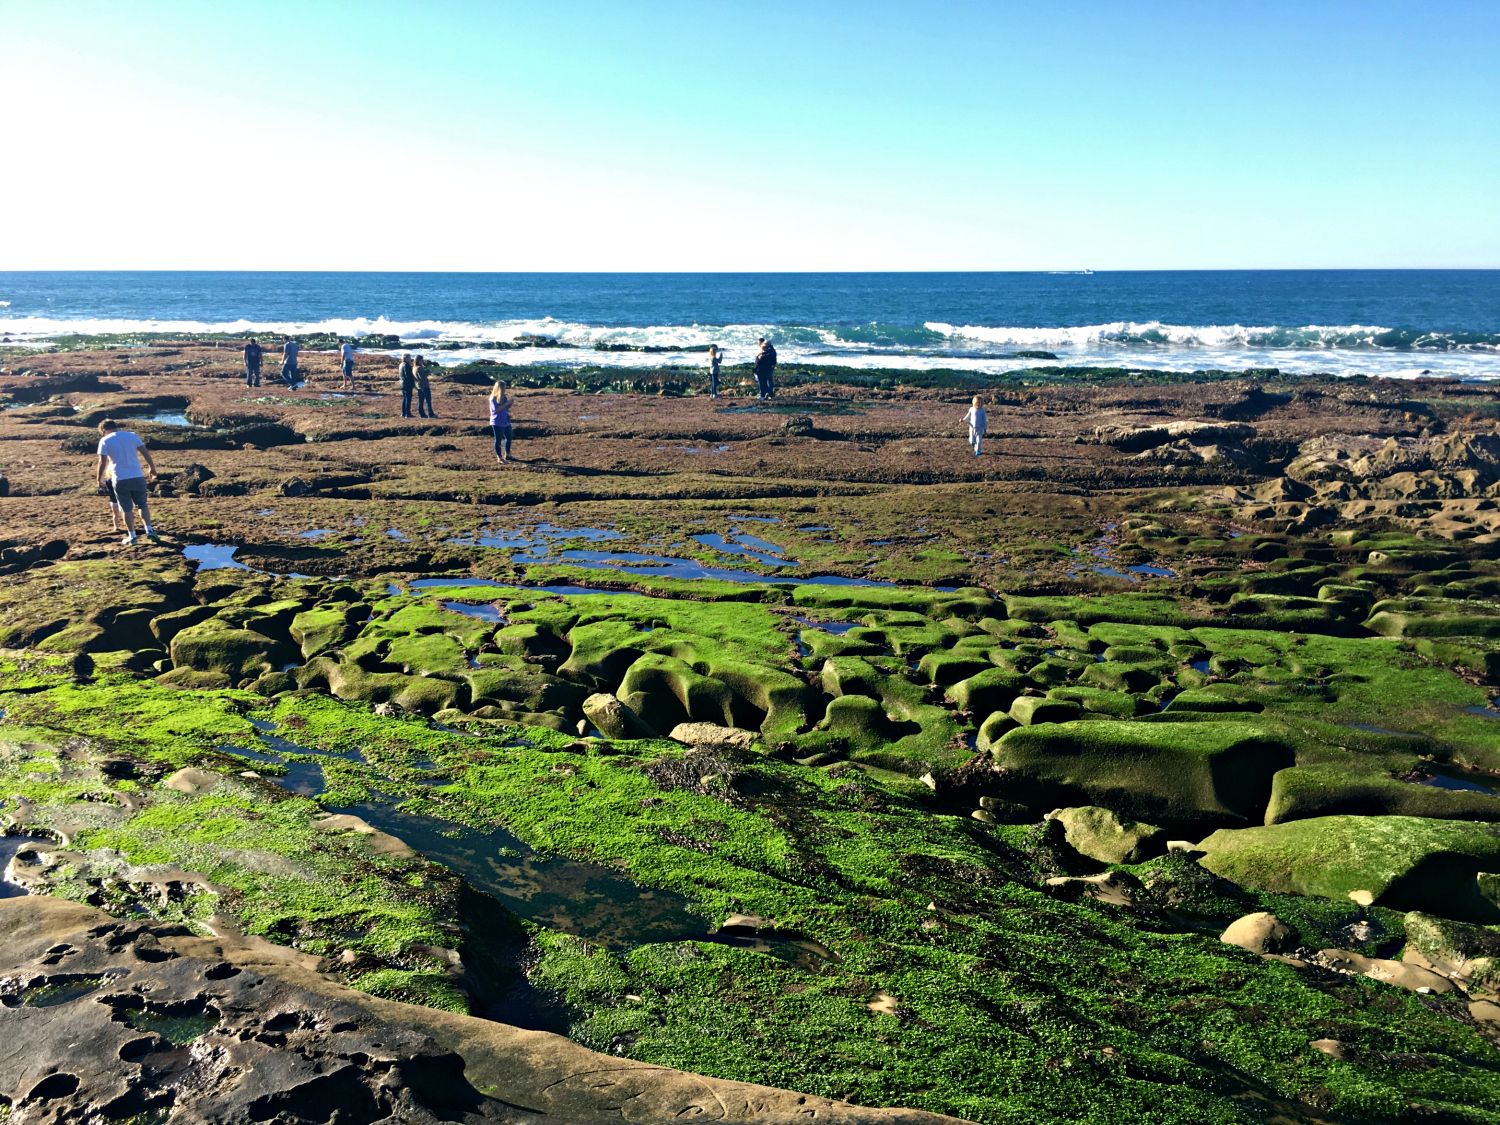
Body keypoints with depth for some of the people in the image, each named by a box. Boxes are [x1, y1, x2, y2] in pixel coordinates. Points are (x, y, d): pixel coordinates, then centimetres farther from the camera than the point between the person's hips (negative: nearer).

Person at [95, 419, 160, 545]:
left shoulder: (105, 441, -2)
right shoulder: (132, 435, 5)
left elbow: (102, 463, -5)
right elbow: (145, 453, 3)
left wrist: (99, 479, 6)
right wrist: (152, 467, 13)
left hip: (120, 480, -2)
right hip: (137, 477, 2)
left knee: (126, 509, 7)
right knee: (142, 505, 14)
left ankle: (132, 536, 9)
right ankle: (149, 530, 2)